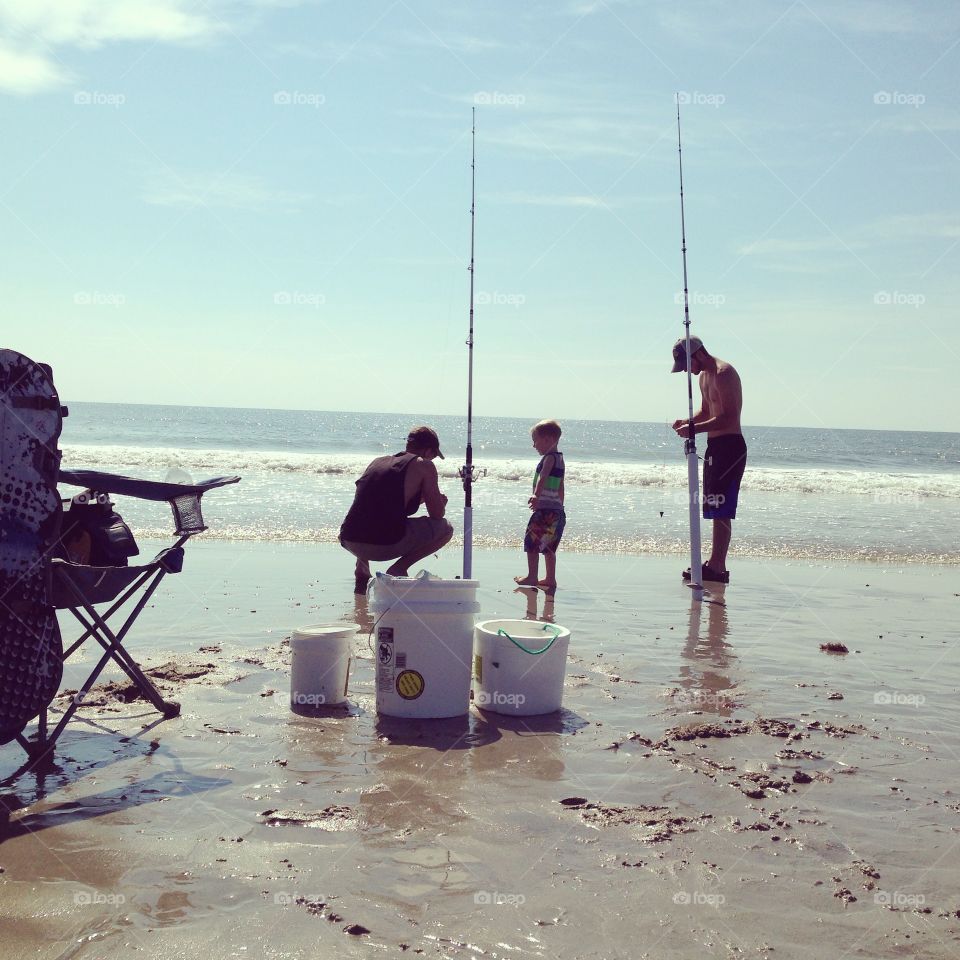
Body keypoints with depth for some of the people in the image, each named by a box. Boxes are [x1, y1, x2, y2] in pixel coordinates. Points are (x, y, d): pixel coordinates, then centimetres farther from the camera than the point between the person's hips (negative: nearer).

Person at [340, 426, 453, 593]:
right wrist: (440, 502, 28)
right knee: (445, 528, 13)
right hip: (386, 545, -7)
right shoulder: (423, 465, 4)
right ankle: (399, 568, 1)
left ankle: (361, 574, 23)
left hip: (349, 542, 7)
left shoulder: (378, 461, 22)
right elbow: (437, 514, 4)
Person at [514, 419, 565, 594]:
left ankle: (532, 577, -2)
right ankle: (550, 579, 20)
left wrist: (536, 496, -45)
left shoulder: (550, 457, -13)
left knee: (532, 541, -4)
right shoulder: (559, 458, 17)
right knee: (549, 547, 15)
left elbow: (543, 478, -31)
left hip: (545, 510, -10)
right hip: (557, 508, 10)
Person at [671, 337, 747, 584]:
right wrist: (687, 421, 7)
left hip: (729, 445, -10)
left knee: (721, 509, -12)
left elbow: (729, 418, -23)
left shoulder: (723, 373, -16)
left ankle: (717, 567, -12)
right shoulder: (704, 376, 17)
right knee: (715, 508, 11)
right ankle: (716, 563, 16)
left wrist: (694, 429, -22)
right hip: (715, 445, 10)